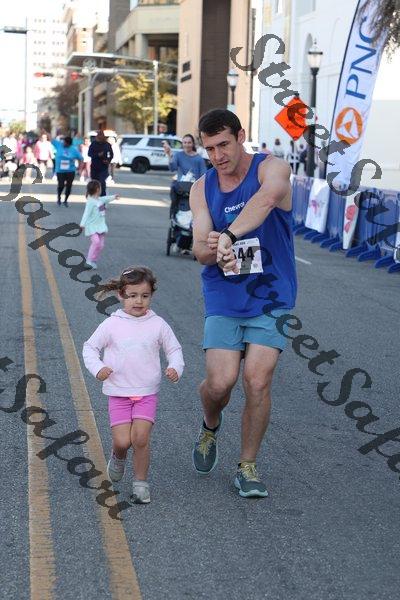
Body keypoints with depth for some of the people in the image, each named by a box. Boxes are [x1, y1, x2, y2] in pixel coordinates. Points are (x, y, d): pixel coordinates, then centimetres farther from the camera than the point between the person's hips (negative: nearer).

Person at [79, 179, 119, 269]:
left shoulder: (100, 200, 10)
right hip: (92, 226, -9)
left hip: (100, 226, 9)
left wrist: (113, 197, 50)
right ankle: (90, 260, -15)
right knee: (96, 242, -23)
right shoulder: (90, 202, -17)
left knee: (101, 244, 3)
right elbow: (86, 213, -24)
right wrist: (83, 224, -33)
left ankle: (93, 261, 12)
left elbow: (106, 199, 33)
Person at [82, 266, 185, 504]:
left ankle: (141, 482, 7)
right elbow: (90, 347, 5)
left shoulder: (158, 324, -1)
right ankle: (118, 457, 29)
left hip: (147, 392, 0)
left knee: (141, 437, -12)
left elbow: (174, 349, 9)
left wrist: (175, 368, -11)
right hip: (118, 393, 0)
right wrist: (98, 368, -13)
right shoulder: (112, 324, -3)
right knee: (122, 441, -8)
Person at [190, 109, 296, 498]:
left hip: (270, 298, -2)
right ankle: (210, 428, 26)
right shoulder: (202, 189, 5)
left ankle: (247, 468, 9)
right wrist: (214, 251, -29)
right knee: (220, 382, -10)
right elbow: (200, 249, -4)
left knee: (257, 381, -11)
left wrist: (229, 236, -48)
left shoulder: (272, 168, -8)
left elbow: (266, 198, -32)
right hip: (223, 300, 2)